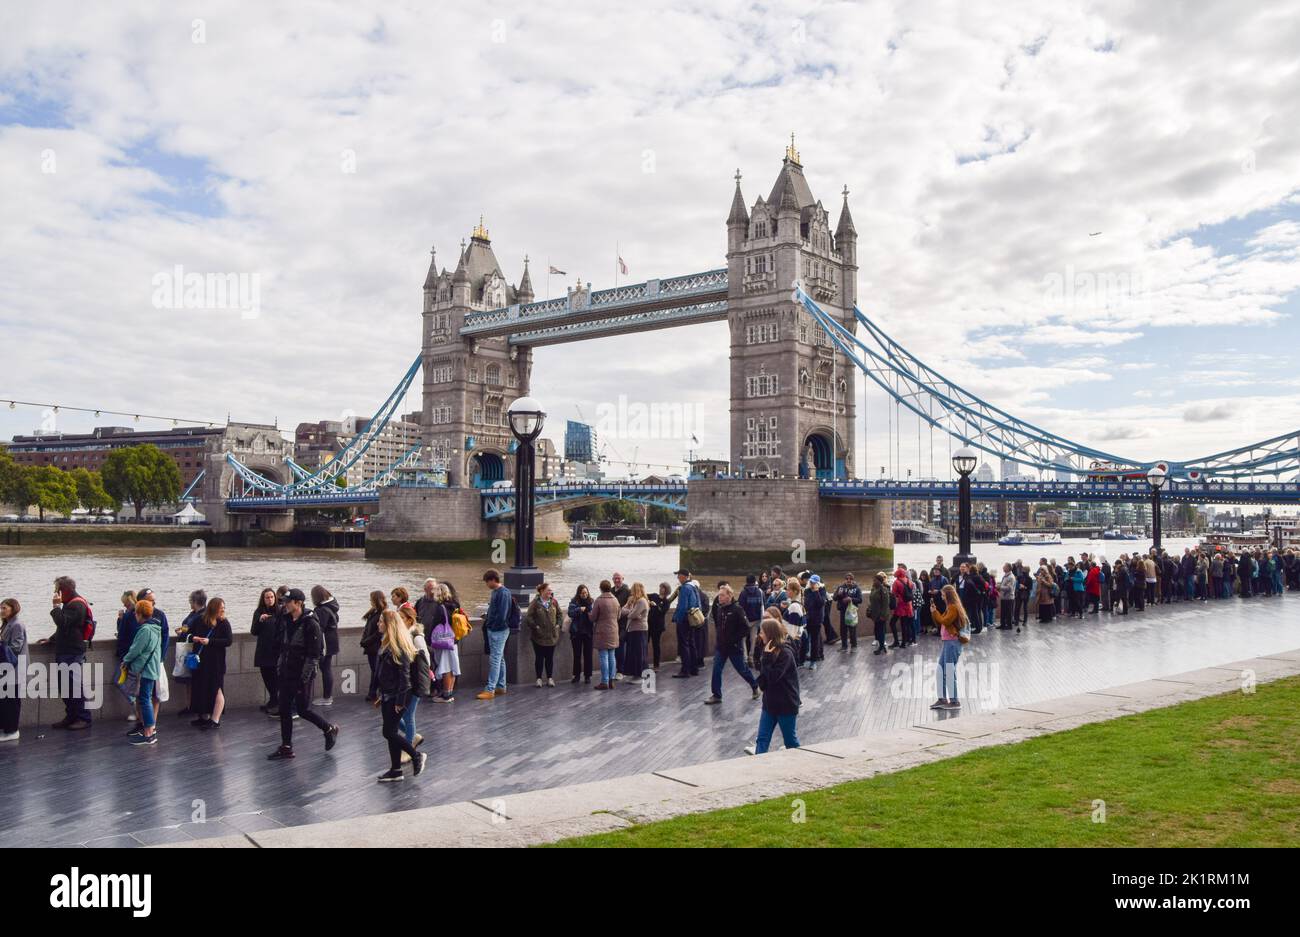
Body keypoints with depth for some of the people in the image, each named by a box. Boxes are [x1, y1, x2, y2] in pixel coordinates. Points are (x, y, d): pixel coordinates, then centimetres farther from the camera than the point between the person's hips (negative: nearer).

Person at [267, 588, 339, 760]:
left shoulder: (310, 623, -15)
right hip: (287, 673, 8)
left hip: (302, 675, -8)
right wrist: (280, 668, 13)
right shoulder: (287, 621, 9)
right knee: (284, 709, 6)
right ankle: (286, 748, 14)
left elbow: (314, 654, -17)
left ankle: (329, 729, 20)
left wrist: (305, 677, -19)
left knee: (303, 709, -1)